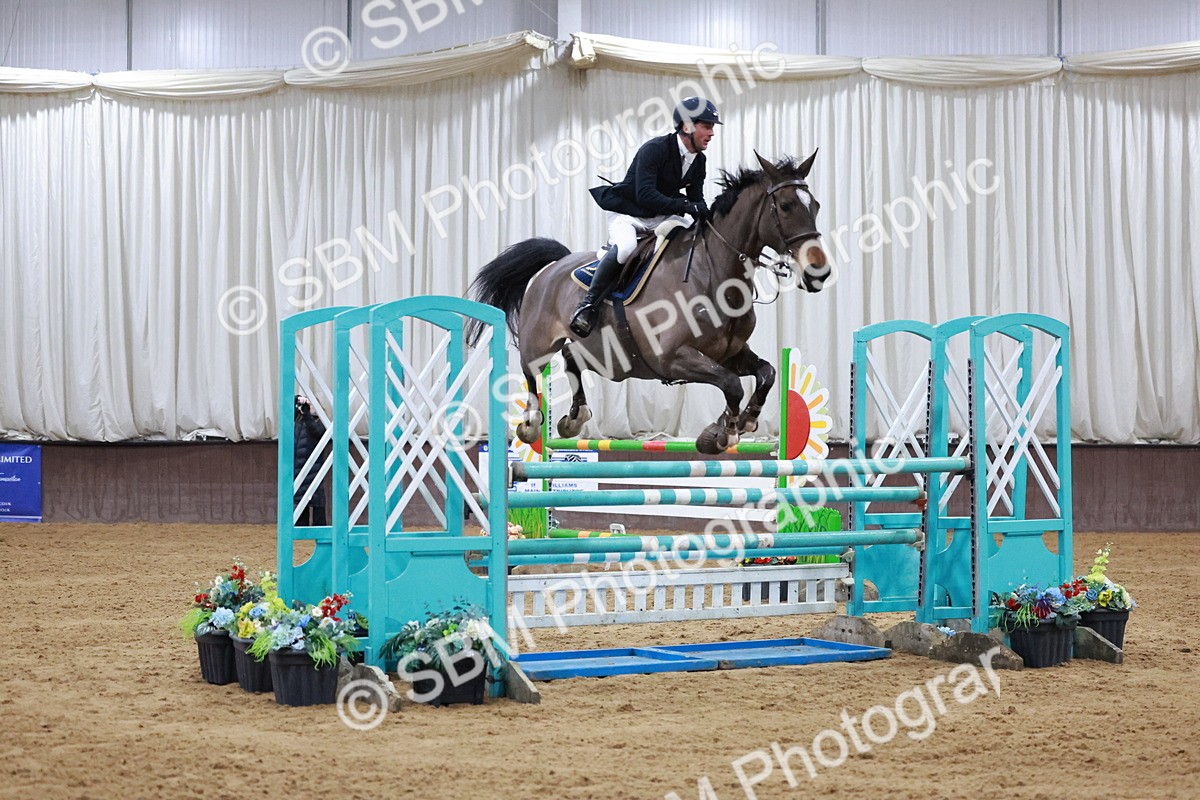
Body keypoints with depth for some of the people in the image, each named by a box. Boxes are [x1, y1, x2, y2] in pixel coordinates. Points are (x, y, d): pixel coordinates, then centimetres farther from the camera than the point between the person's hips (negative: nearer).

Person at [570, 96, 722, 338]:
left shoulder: (698, 161, 2)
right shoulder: (654, 149, -22)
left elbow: (696, 198, 6)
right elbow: (645, 194, -32)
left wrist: (705, 215, -17)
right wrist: (685, 206, -38)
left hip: (660, 217, 8)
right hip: (626, 212, -8)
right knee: (625, 247, -37)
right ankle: (588, 304, -23)